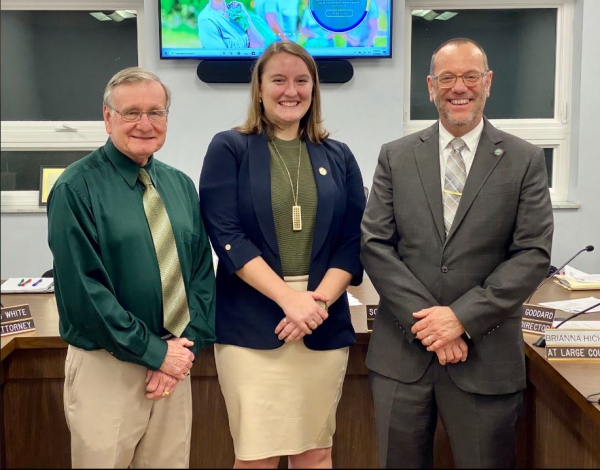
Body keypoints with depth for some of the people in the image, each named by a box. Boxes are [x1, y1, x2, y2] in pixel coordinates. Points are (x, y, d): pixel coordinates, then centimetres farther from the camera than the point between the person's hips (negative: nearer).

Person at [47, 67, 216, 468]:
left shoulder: (181, 186, 7)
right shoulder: (77, 188, -10)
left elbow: (203, 272, 5)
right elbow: (82, 288, -16)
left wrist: (187, 346, -7)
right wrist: (155, 352, -15)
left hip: (176, 359, 5)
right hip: (105, 366, -4)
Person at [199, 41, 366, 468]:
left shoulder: (338, 157, 11)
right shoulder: (229, 149, 1)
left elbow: (354, 239, 5)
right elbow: (226, 236, -8)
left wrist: (319, 300, -11)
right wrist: (290, 298, -16)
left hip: (325, 328, 3)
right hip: (251, 328, -3)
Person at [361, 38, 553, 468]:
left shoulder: (525, 161, 1)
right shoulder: (396, 156, 5)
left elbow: (533, 254, -4)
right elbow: (375, 244, -1)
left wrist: (462, 317, -14)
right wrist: (427, 319, -11)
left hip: (487, 356, -1)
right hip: (402, 350, 2)